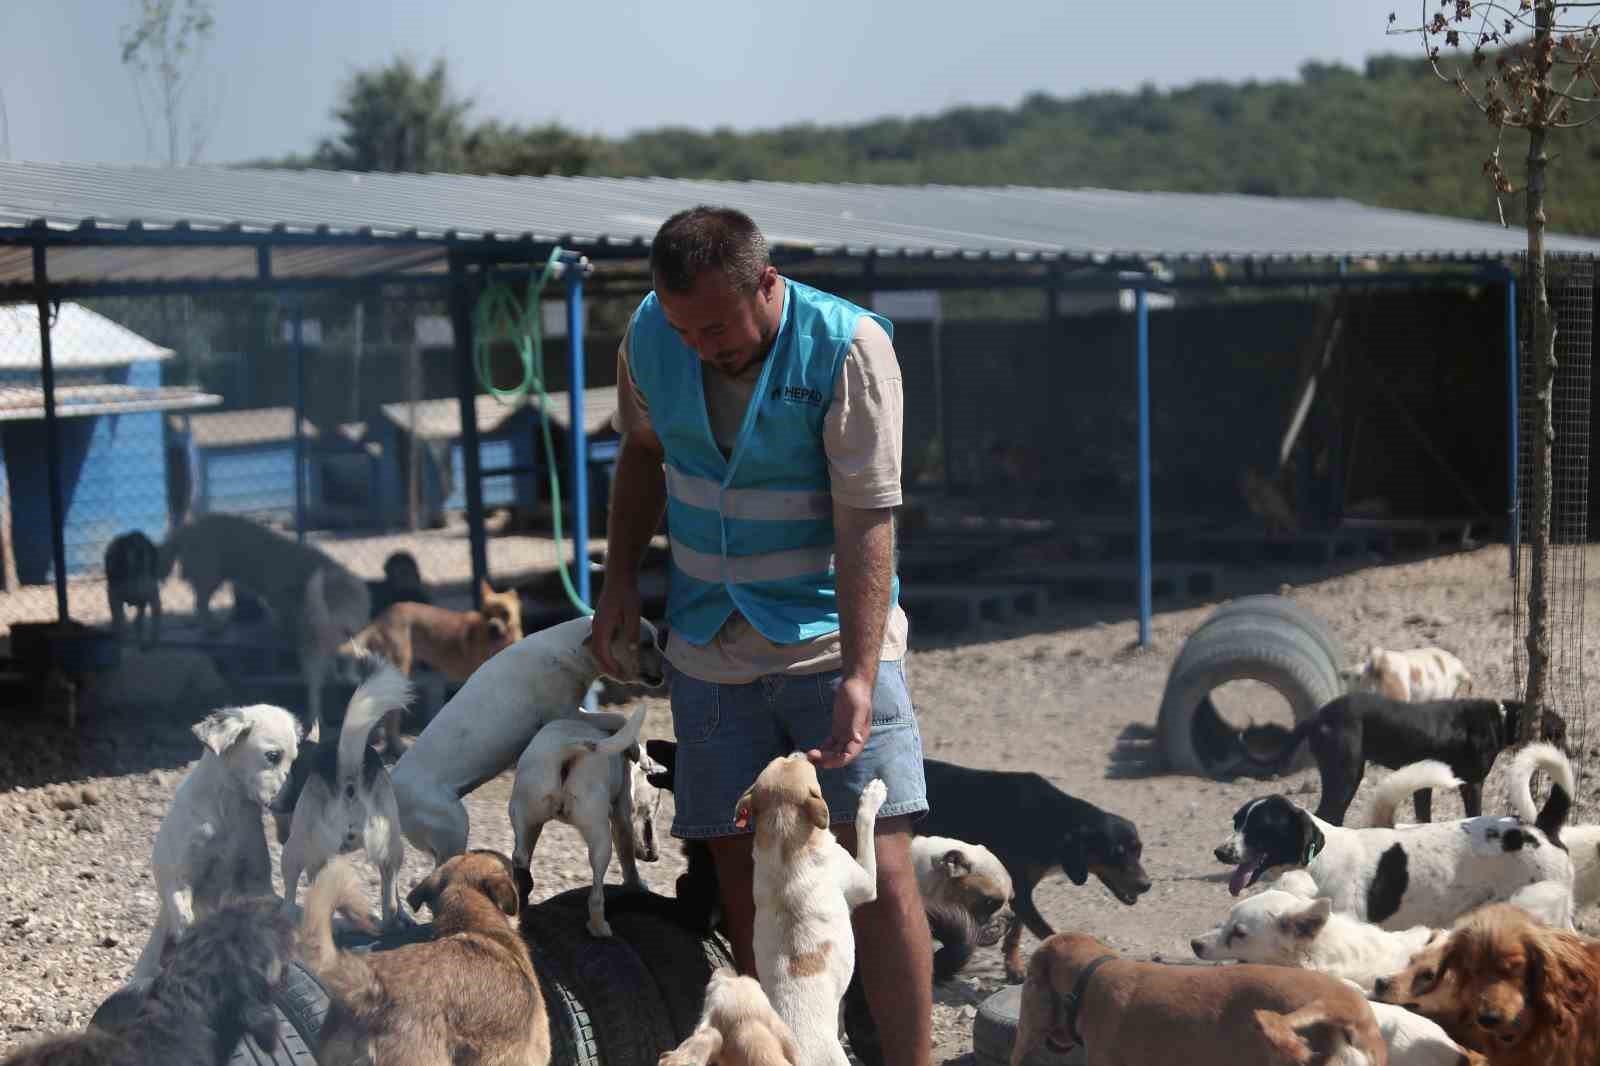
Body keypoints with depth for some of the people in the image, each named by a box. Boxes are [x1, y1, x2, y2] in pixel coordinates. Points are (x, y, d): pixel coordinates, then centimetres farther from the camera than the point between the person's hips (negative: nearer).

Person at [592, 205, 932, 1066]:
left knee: (877, 867, -10)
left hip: (831, 639, -4)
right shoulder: (649, 336, -2)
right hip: (711, 650, 4)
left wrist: (859, 676, -27)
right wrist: (620, 576, 9)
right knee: (740, 868, 5)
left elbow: (867, 520, -20)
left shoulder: (847, 347, -17)